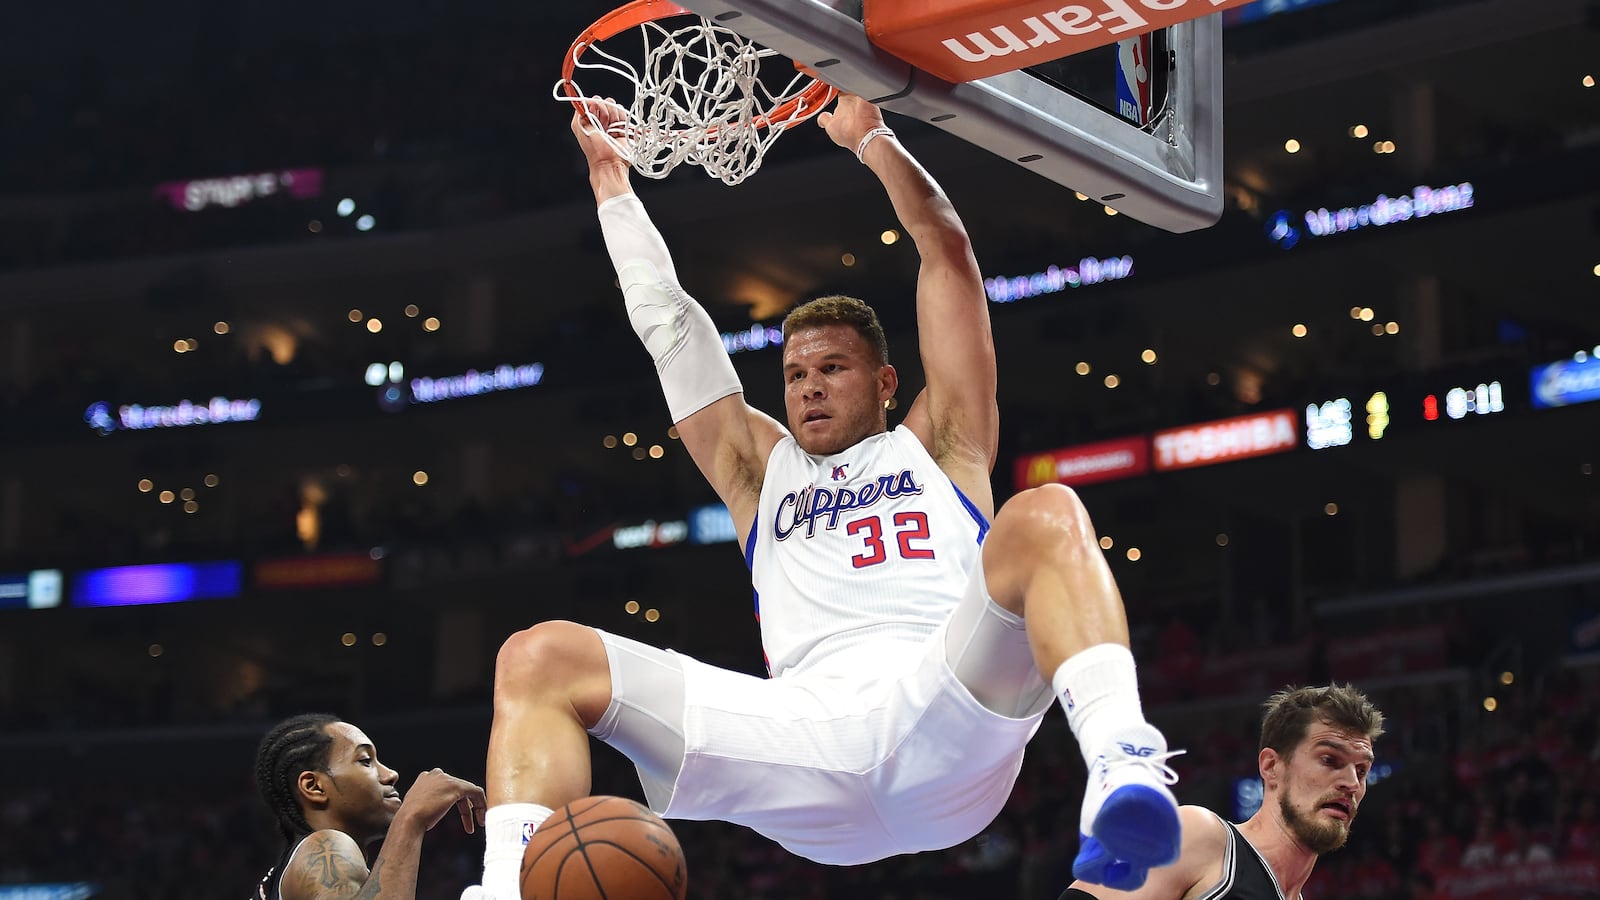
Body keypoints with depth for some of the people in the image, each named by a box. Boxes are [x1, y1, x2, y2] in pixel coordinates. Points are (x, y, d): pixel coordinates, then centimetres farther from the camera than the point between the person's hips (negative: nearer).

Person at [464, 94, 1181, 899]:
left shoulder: (938, 446, 29)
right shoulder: (762, 471, 36)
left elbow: (947, 252, 26)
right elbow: (667, 325, 39)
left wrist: (871, 137, 27)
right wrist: (612, 180, 43)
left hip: (942, 714, -2)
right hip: (805, 732, 3)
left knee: (1044, 518, -29)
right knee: (540, 659, -12)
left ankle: (1122, 768, -52)